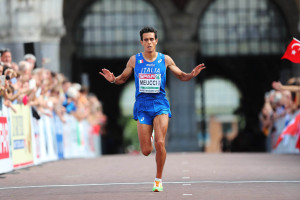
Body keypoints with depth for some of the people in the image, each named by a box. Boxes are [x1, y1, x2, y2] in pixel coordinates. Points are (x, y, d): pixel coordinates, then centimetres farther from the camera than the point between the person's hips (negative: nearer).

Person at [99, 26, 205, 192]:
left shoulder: (165, 60, 2)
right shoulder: (134, 60, 2)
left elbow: (181, 76, 12)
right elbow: (123, 78, 13)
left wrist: (192, 74, -9)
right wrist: (113, 79, -10)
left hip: (160, 104, -1)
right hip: (142, 106, 1)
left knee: (159, 144, -16)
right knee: (146, 151, -3)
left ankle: (158, 179, 2)